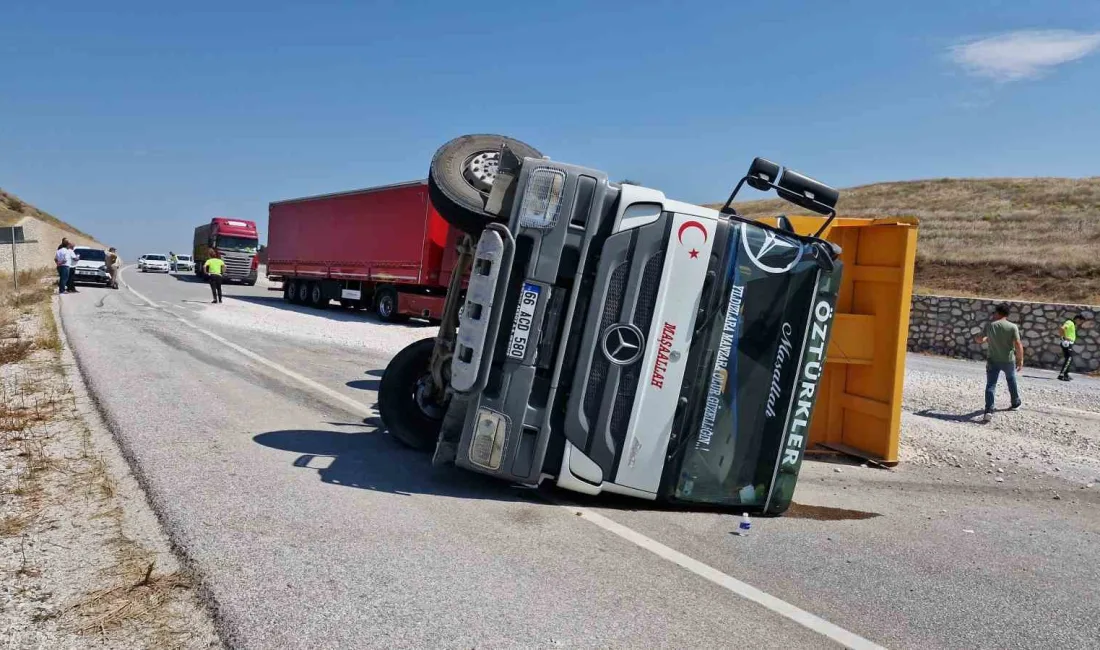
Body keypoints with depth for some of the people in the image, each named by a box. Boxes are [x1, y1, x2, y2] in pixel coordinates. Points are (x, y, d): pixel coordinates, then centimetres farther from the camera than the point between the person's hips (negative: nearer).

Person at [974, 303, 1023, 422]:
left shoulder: (989, 325, -6)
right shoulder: (1012, 327, -9)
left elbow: (980, 340, 3)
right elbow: (1018, 345, -13)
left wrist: (986, 339, 27)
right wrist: (1020, 360, -4)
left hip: (993, 360, -1)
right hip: (1009, 360, 1)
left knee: (990, 385, -2)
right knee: (1011, 381, 26)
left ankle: (988, 411, -15)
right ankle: (1016, 403, 45)